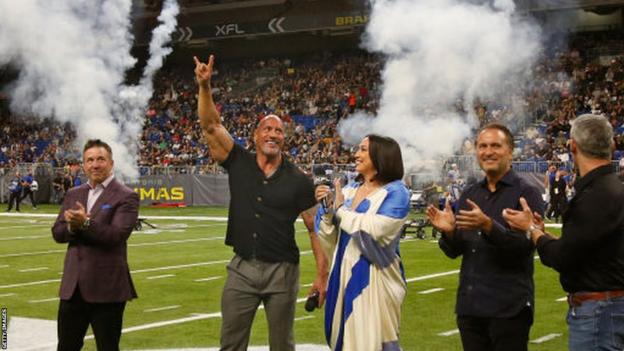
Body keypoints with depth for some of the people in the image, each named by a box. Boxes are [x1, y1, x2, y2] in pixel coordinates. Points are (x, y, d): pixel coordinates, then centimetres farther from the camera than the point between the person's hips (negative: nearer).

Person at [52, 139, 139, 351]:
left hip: (107, 288, -5)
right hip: (73, 286, 6)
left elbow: (117, 235, -18)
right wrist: (73, 226, -14)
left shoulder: (126, 196, -7)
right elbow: (57, 232, 7)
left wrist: (85, 223, -28)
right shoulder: (73, 194, 12)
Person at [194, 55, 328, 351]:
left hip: (282, 271, -1)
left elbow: (315, 227, -2)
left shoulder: (298, 180, -2)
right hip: (242, 268, 1)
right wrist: (204, 86, -18)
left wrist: (322, 274, -7)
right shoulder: (239, 164, 2)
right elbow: (211, 126, -5)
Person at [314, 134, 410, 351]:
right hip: (344, 275, 6)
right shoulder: (349, 190, 10)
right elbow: (331, 239, 10)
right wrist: (327, 209, -8)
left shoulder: (396, 193, -8)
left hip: (373, 279, -6)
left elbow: (374, 230, -23)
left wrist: (341, 209, -10)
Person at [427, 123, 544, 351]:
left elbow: (525, 245, -18)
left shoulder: (526, 193, -6)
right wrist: (449, 232, -10)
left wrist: (488, 226, -30)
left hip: (509, 308, -5)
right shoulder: (469, 194, 12)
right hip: (469, 305, 6)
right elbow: (454, 251, 11)